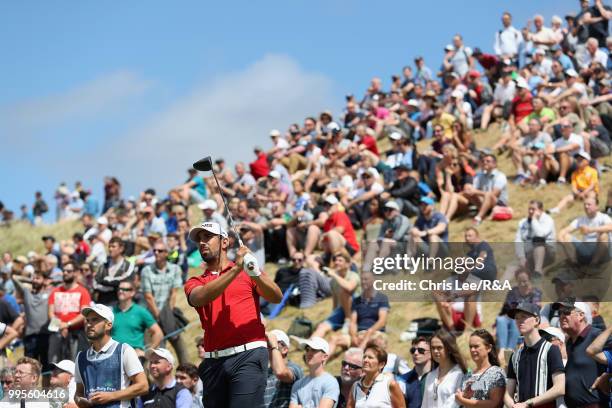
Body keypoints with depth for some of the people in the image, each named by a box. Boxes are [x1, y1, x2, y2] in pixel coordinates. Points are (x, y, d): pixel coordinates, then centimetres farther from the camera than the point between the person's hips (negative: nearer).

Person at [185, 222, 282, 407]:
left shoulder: (247, 271, 12)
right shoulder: (195, 283, 16)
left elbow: (276, 297, -2)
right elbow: (200, 297, -8)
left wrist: (255, 273, -20)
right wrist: (236, 269, -15)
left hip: (248, 356, -3)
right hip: (214, 361, 3)